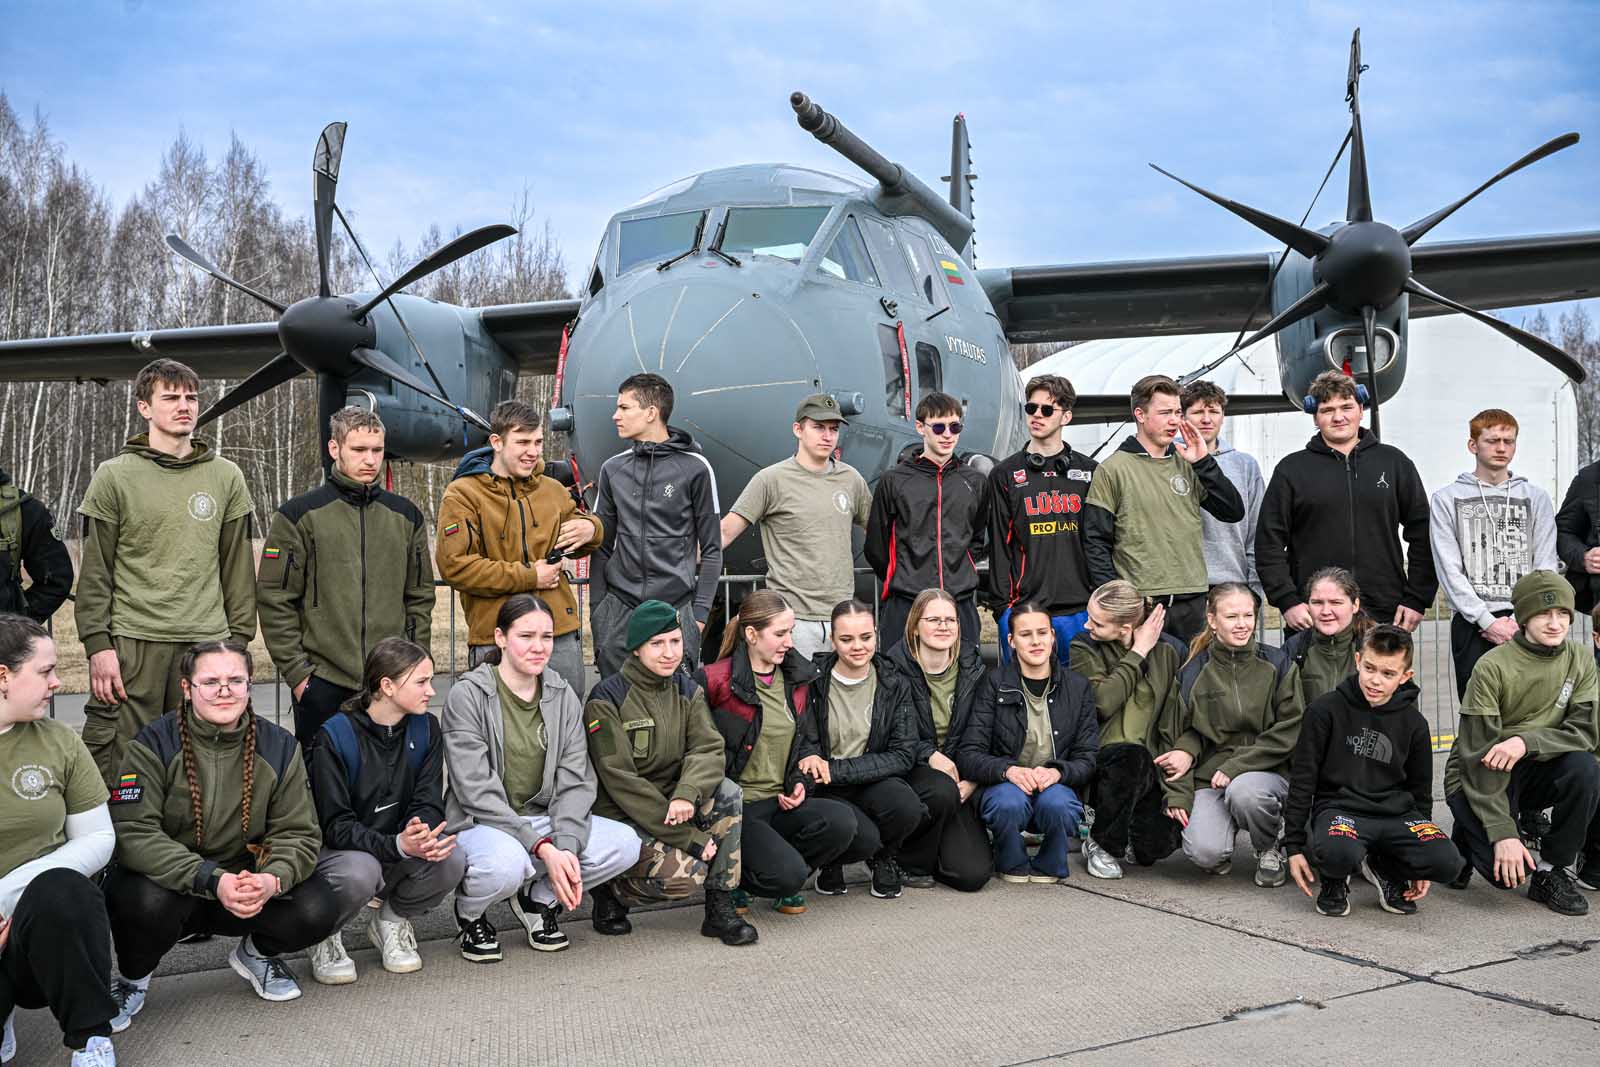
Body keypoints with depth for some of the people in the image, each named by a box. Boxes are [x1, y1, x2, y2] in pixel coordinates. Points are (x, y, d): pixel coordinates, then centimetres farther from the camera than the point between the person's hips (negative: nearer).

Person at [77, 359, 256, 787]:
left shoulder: (226, 477, 10)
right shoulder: (114, 476, 3)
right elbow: (95, 571, 2)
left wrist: (239, 639, 6)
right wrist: (97, 643, -5)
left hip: (207, 639, 2)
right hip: (131, 642, -2)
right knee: (118, 763, -1)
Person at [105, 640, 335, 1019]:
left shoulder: (279, 747, -4)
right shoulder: (154, 745, -13)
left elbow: (298, 832, -5)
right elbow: (133, 834, -23)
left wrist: (273, 878, -29)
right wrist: (212, 881, -34)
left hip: (248, 883, 2)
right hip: (166, 883, -2)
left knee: (318, 909, -22)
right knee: (148, 902, -36)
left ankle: (259, 952, 15)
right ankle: (132, 979, 1)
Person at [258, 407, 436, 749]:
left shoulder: (406, 515, 9)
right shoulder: (300, 514, -2)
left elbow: (420, 597, 13)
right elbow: (275, 600, -4)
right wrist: (295, 671, -8)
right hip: (322, 684, -3)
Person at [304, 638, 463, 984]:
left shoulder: (426, 729, -2)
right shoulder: (335, 737, -17)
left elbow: (428, 803, -6)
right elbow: (336, 825, -21)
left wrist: (423, 837, -32)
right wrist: (397, 844, -38)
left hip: (403, 845, 4)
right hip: (340, 851, -4)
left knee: (452, 859, -27)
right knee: (359, 872, -38)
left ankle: (391, 918, 4)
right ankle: (325, 936, -3)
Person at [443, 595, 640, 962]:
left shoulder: (563, 695, 5)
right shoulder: (468, 694, -11)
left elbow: (575, 781, -1)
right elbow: (477, 790, -17)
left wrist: (567, 846, -19)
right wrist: (543, 848, -25)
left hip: (543, 819, 5)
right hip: (479, 822, -5)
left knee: (624, 844, -19)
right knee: (506, 863, -39)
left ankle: (539, 898, 7)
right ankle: (470, 912, -1)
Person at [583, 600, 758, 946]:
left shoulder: (688, 691, 5)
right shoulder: (607, 699, -14)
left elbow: (708, 749, -8)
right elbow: (621, 782, -19)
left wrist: (687, 794, -32)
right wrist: (689, 838, -23)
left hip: (670, 802, 6)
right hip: (621, 815, -5)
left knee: (727, 793, -22)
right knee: (686, 872, -28)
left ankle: (721, 908, -12)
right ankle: (611, 890, 3)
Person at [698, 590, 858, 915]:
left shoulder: (797, 678, 12)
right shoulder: (714, 681, -8)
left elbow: (809, 741, 20)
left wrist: (800, 781, 2)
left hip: (782, 803, 6)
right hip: (736, 809, -6)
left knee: (842, 821, -24)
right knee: (788, 873, -27)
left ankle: (787, 879, 4)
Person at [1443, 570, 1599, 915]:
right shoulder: (1492, 667, -18)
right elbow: (1479, 758, -19)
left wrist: (1526, 741, -30)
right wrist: (1503, 833, -25)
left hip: (1533, 770, 5)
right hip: (1477, 777, -4)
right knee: (1506, 870, -25)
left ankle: (1553, 871, -9)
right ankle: (1468, 838, 12)